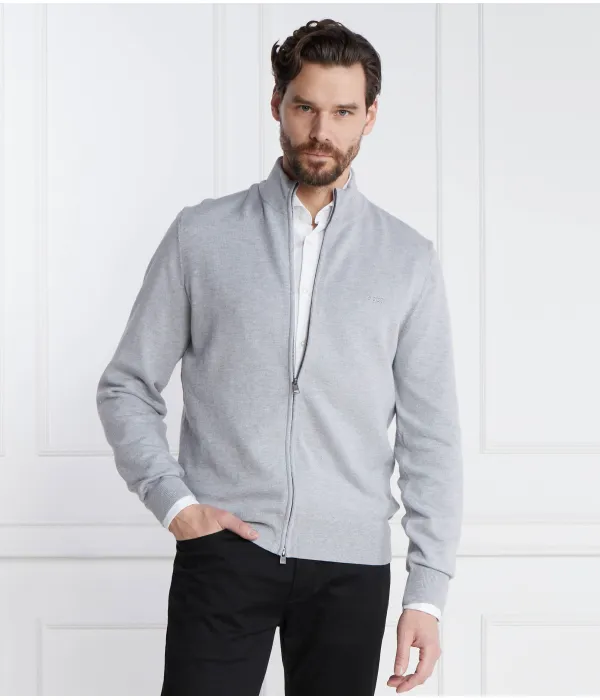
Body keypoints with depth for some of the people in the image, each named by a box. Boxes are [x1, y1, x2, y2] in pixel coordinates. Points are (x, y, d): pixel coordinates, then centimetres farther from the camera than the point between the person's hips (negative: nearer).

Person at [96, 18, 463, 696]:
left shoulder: (409, 259, 6)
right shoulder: (201, 234, 5)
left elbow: (430, 436, 4)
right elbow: (125, 387, 8)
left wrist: (428, 592, -1)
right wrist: (174, 501, -6)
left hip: (351, 564, 1)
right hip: (224, 547, -1)